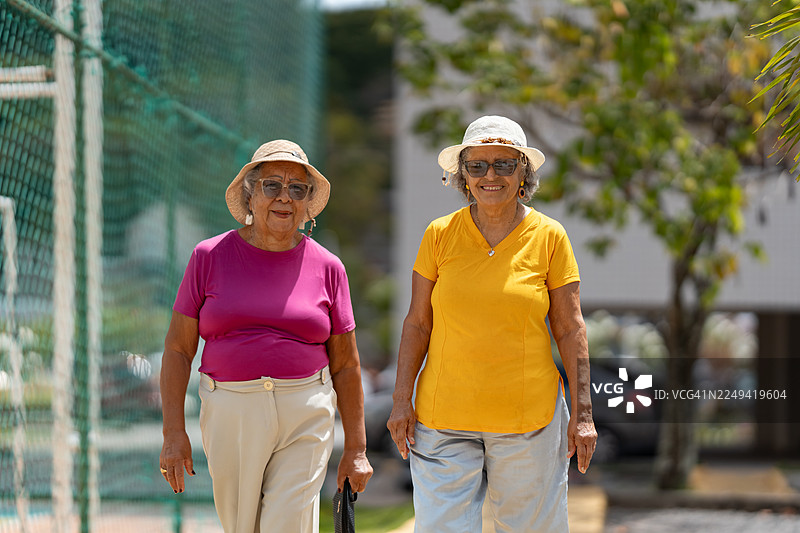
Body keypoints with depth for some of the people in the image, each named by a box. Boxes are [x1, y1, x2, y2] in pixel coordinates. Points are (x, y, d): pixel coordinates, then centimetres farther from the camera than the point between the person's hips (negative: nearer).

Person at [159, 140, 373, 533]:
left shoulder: (327, 268, 4)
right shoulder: (210, 257, 2)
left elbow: (345, 364, 7)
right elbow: (178, 349, 2)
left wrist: (356, 448, 6)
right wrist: (174, 433, -5)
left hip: (305, 417, -1)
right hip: (231, 413, 1)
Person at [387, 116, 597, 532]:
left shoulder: (549, 237, 0)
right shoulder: (440, 235, 2)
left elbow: (570, 330, 2)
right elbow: (417, 323, 7)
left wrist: (582, 413, -1)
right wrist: (401, 401, 1)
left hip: (529, 416, 0)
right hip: (444, 416, 1)